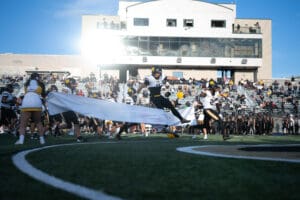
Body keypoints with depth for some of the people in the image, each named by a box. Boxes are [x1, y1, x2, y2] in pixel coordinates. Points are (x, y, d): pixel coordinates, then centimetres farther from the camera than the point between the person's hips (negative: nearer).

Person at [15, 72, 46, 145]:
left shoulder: (27, 83, 23)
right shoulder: (40, 84, 19)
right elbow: (43, 95, 27)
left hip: (26, 104, 1)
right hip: (36, 104, 0)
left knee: (23, 123, 2)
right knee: (38, 122, 14)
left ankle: (21, 139, -15)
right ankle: (42, 139, 11)